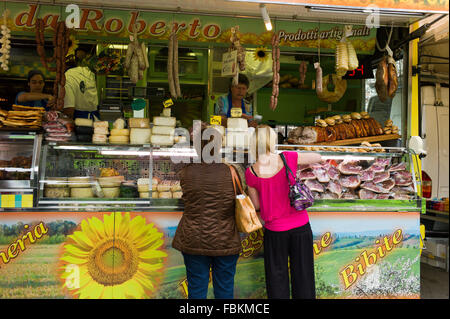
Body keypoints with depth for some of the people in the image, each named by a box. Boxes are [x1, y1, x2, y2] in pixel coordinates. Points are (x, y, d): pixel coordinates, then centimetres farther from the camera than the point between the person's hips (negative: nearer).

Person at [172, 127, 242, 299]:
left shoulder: (186, 173, -7)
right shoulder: (231, 171, -11)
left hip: (194, 241, 1)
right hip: (225, 241, -1)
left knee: (196, 290, 13)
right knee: (225, 291, 14)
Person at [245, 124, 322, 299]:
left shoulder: (251, 172, -11)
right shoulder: (288, 158, -12)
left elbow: (256, 205, -1)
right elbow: (318, 157, 4)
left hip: (275, 229, -1)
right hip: (300, 225, 1)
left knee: (277, 278, 14)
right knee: (302, 276, 15)